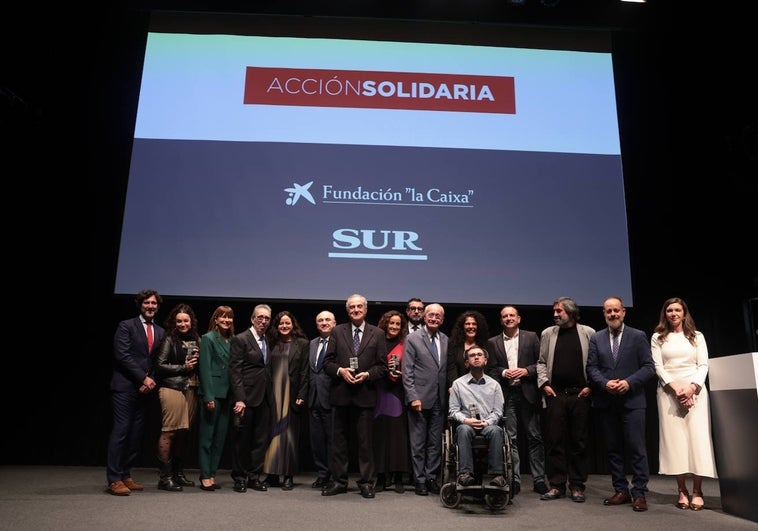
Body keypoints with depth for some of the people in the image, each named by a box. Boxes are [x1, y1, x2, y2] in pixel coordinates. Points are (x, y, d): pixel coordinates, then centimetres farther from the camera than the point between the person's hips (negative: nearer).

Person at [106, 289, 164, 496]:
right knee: (121, 432, -7)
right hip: (126, 387, -5)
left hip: (146, 389, 5)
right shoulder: (126, 326, -2)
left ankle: (126, 475, 15)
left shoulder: (160, 332, 14)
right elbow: (122, 355, -11)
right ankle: (114, 480, -1)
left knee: (136, 435, 7)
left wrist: (151, 380, -3)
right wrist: (143, 378, -13)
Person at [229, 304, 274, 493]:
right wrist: (239, 398, -17)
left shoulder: (269, 342, 14)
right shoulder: (240, 339, -4)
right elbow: (235, 371, -10)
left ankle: (254, 476, 19)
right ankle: (240, 477, 18)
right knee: (241, 439, 5)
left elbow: (268, 370, 13)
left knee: (261, 439, 8)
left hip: (265, 398, 6)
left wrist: (271, 396, 5)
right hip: (247, 397, -5)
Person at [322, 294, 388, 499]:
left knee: (366, 441, 5)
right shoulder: (337, 331, 8)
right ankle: (339, 481, 20)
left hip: (365, 394, -1)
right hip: (341, 394, 2)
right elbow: (328, 362, 6)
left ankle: (366, 483, 16)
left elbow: (382, 366, 3)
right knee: (338, 440, 9)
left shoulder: (377, 334, 5)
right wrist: (340, 371, -12)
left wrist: (367, 374, -13)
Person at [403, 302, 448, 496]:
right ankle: (420, 480, 16)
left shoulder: (446, 340, 9)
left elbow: (448, 369, 10)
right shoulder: (413, 339, -3)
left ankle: (432, 478, 21)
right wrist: (413, 397, -13)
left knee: (435, 442, 10)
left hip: (439, 400, 4)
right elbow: (407, 372, -6)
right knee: (418, 442, 5)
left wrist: (449, 395, 3)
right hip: (420, 398, -4)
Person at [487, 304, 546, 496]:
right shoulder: (493, 342, 9)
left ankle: (539, 480, 13)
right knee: (510, 438, 4)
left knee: (535, 437, 3)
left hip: (528, 393, 0)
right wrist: (503, 373, -11)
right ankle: (514, 480, 11)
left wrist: (526, 371, -11)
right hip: (506, 395, 1)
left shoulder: (531, 337, 7)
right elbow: (490, 369, 7)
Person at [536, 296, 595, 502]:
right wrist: (544, 383, 0)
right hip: (555, 394, 2)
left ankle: (577, 486, 16)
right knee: (554, 441, 2)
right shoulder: (548, 333, 9)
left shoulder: (588, 333, 3)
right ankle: (557, 485, 11)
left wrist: (591, 385, -5)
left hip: (580, 394, -1)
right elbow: (541, 362, 11)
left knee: (578, 441, 5)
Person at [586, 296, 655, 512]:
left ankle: (639, 493, 6)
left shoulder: (638, 336, 4)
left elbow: (649, 367, -2)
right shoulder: (596, 338, 10)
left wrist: (629, 382, -15)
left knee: (637, 448, -3)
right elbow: (591, 368, 5)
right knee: (613, 448, 9)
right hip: (606, 402, 3)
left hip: (632, 400, -3)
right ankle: (621, 491, 18)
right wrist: (605, 383, -13)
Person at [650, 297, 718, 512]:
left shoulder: (697, 336, 13)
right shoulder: (658, 338, 10)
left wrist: (692, 387, -11)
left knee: (698, 438, -6)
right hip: (669, 392, -1)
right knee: (674, 439, -4)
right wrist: (675, 387, -13)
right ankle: (682, 491, 0)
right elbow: (658, 367, 1)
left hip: (695, 390, 1)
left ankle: (697, 491, -2)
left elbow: (703, 365, 4)